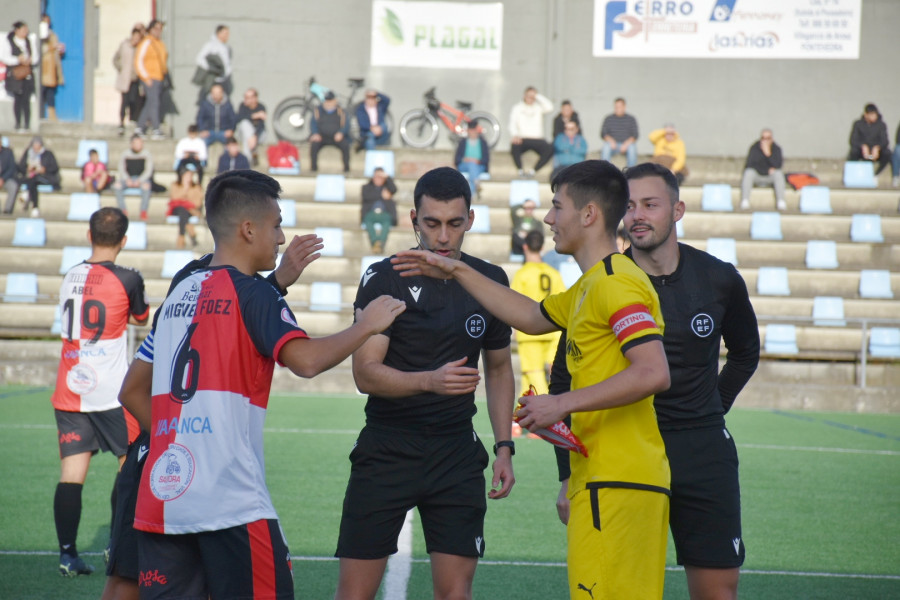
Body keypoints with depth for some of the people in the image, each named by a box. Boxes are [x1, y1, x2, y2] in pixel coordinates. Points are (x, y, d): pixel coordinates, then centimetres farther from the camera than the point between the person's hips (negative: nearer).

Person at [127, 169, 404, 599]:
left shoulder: (178, 294, 18)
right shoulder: (252, 292, -3)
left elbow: (135, 394, 21)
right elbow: (305, 360, -19)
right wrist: (365, 325, -4)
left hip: (161, 496, 7)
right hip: (231, 500, -7)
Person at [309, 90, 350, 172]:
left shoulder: (341, 112, 10)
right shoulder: (317, 111, 12)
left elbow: (346, 126, 3)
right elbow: (313, 124, 4)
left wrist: (341, 133, -19)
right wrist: (315, 134, -18)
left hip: (336, 137, 0)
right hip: (322, 137, 0)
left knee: (345, 145, -31)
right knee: (314, 144, -32)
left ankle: (346, 167, -20)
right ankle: (314, 167, -20)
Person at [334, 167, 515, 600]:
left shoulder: (490, 281, 5)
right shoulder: (384, 280, -7)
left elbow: (499, 369, 18)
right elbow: (365, 372, -15)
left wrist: (504, 446, 9)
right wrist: (430, 380, -32)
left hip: (457, 451, 3)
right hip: (387, 447, -3)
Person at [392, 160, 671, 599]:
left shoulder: (618, 285, -13)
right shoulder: (591, 286, 20)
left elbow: (653, 373, -24)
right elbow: (533, 317, 37)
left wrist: (562, 403, -20)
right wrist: (457, 272, 34)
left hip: (615, 486, -10)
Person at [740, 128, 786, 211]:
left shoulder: (776, 149, -3)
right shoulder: (754, 148, -6)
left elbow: (778, 166, -17)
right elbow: (749, 164, -12)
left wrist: (768, 153, -27)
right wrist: (768, 170, -14)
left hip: (770, 178, 1)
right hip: (757, 177, -1)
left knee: (778, 174, -30)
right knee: (749, 172, -31)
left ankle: (781, 202, -36)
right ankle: (745, 202, -39)